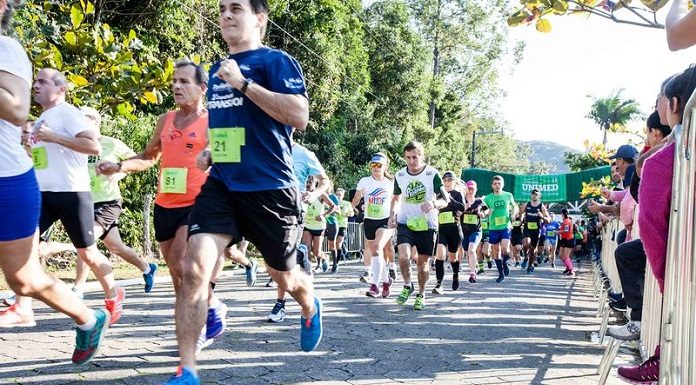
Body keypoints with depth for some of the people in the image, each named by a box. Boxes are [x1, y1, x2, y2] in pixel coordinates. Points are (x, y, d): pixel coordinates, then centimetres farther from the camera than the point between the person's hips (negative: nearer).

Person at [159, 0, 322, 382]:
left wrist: (243, 83, -22)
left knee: (284, 277, 13)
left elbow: (299, 115, -21)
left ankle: (311, 310, 50)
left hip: (269, 188, -5)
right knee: (194, 267, -16)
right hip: (221, 185, 5)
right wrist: (212, 150, 14)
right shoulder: (217, 69, 15)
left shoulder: (275, 60, -7)